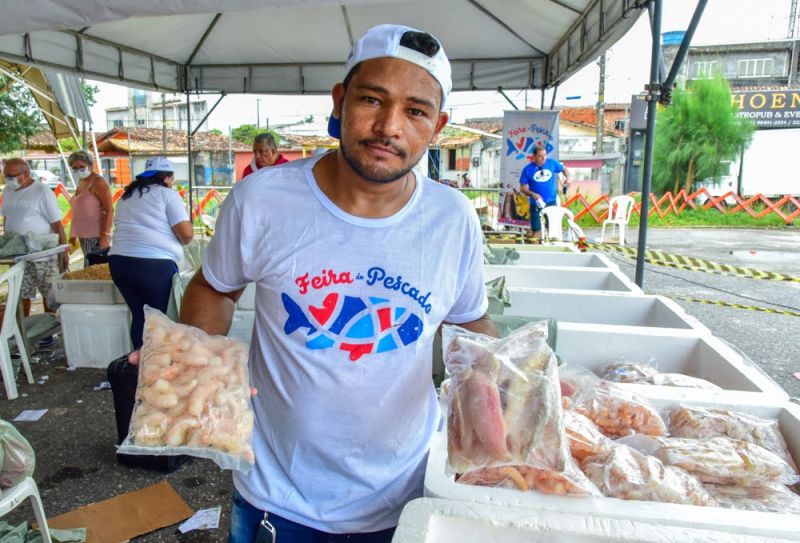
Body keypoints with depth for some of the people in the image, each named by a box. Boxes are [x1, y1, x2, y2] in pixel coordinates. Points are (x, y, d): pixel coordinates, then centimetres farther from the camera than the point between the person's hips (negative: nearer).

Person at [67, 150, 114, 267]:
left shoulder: (98, 182, -11)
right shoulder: (81, 182, 13)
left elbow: (109, 210, -17)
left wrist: (105, 235, -23)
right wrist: (73, 234, 19)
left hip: (97, 236, -8)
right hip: (84, 236, 9)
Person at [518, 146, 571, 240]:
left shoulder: (552, 163, 1)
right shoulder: (527, 169, -5)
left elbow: (564, 169, 17)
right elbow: (523, 188, -2)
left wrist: (568, 178, -3)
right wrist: (532, 194, -20)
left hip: (552, 202, 2)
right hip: (537, 204, -2)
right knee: (537, 230, -1)